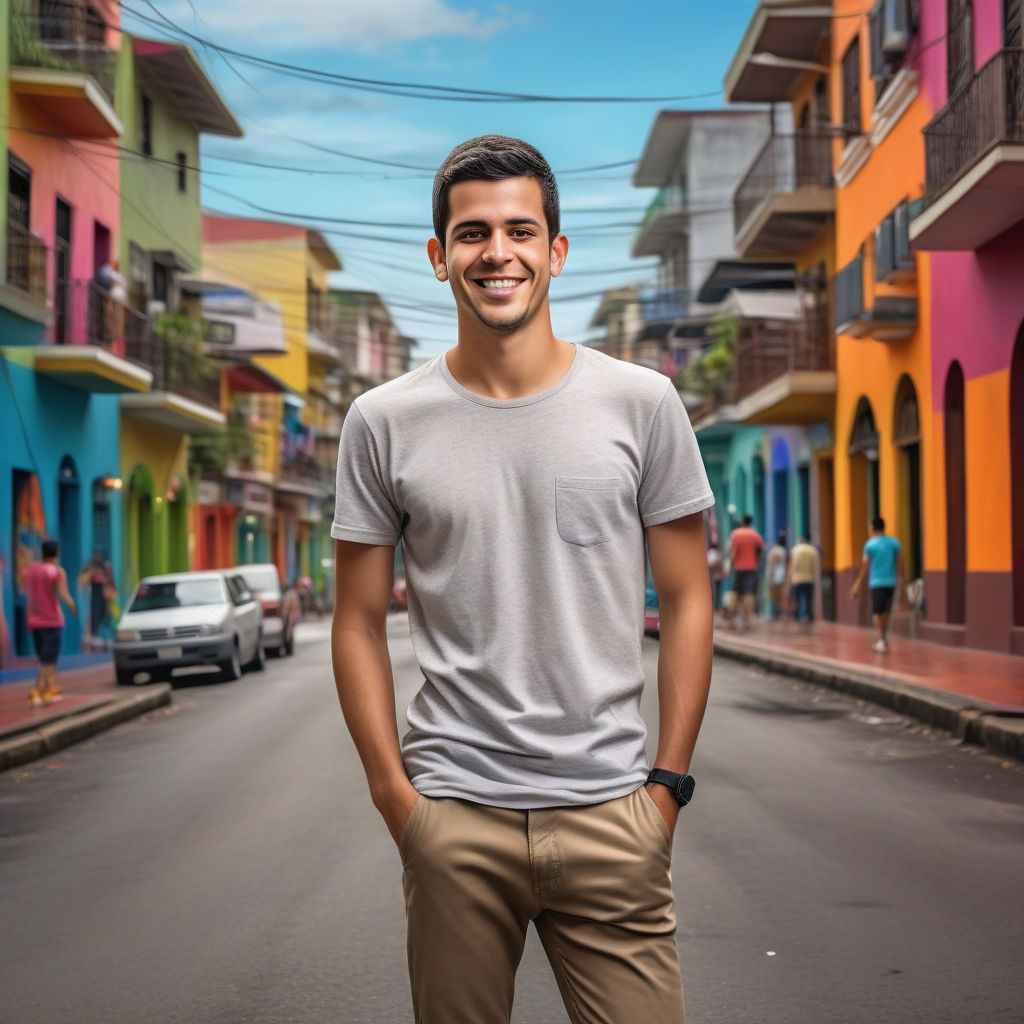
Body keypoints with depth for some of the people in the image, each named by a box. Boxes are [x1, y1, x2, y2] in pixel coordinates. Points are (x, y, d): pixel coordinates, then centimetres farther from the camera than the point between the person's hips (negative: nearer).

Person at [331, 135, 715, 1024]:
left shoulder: (641, 403, 2)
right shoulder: (385, 423, 3)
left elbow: (686, 602, 5)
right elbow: (360, 624, 6)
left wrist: (668, 784, 0)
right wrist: (396, 796, 0)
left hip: (608, 809, 0)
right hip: (453, 816, 1)